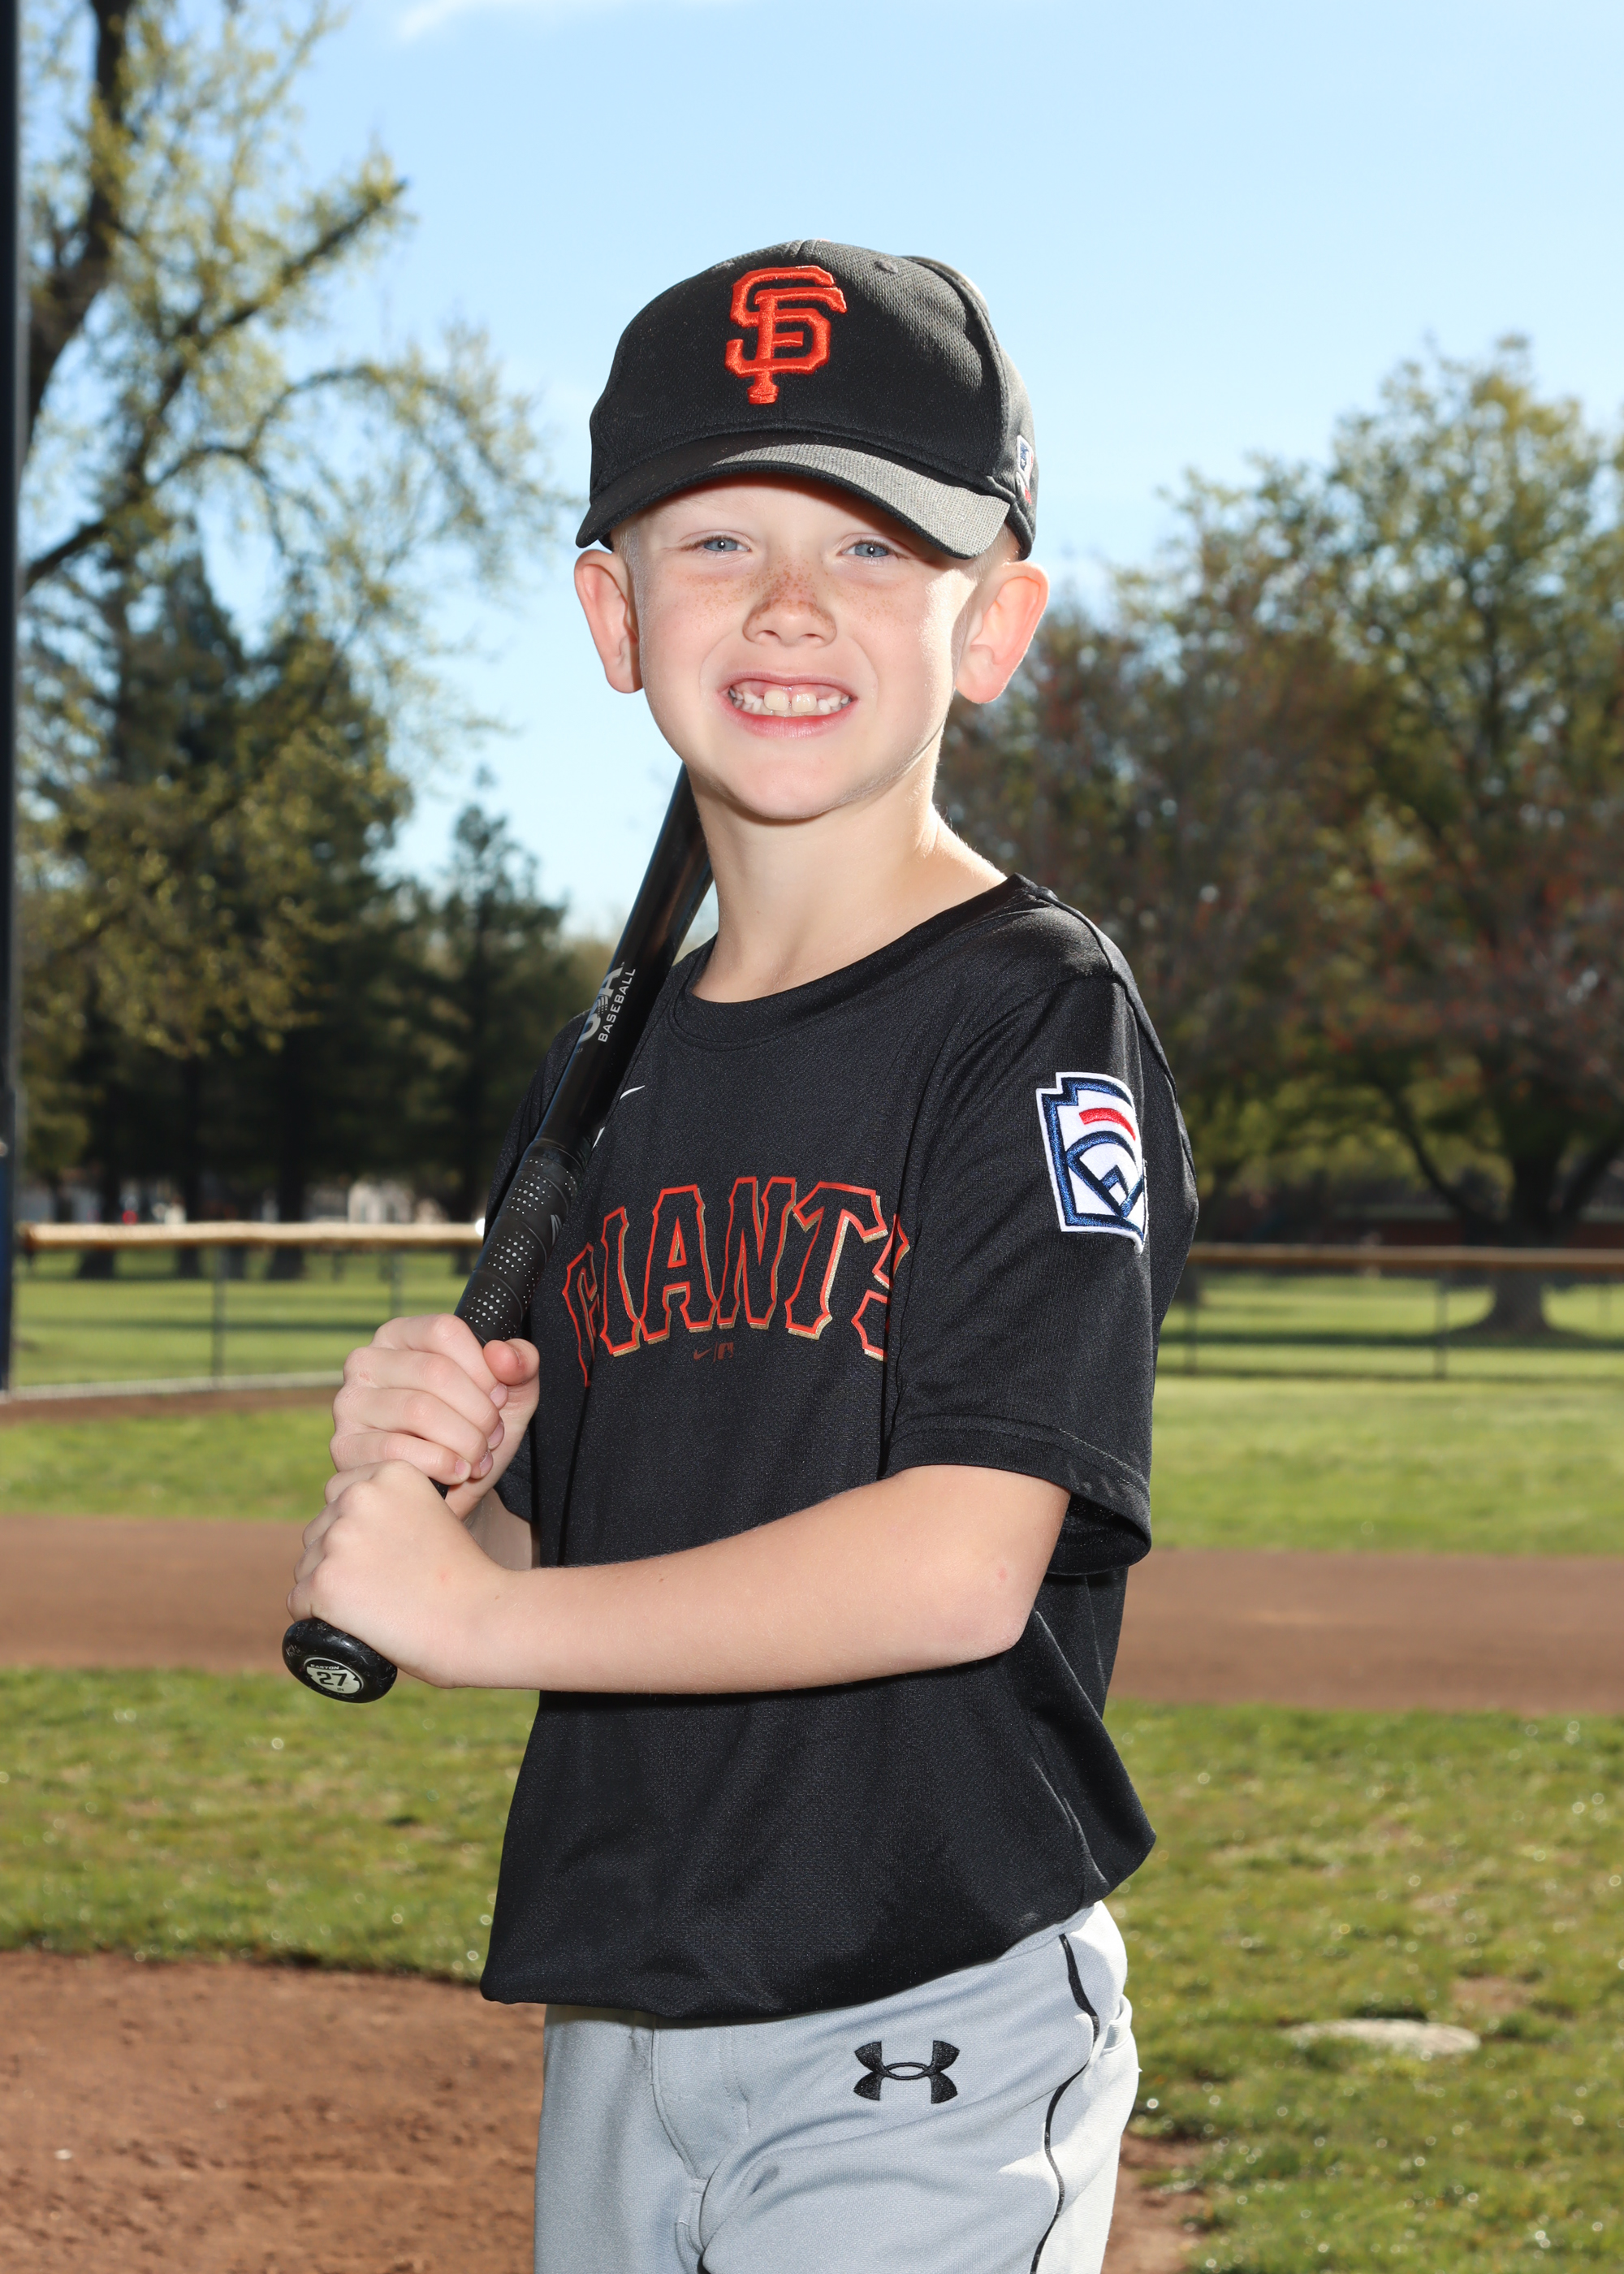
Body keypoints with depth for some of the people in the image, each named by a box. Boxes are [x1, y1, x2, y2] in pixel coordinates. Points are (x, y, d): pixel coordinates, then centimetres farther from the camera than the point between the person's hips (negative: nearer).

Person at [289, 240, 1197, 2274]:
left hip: (923, 2046, -6)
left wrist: (471, 1607, -14)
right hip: (616, 2032, 6)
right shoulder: (603, 1081, 10)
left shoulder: (1039, 1016, -11)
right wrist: (437, 1477, -8)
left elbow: (963, 1566, -21)